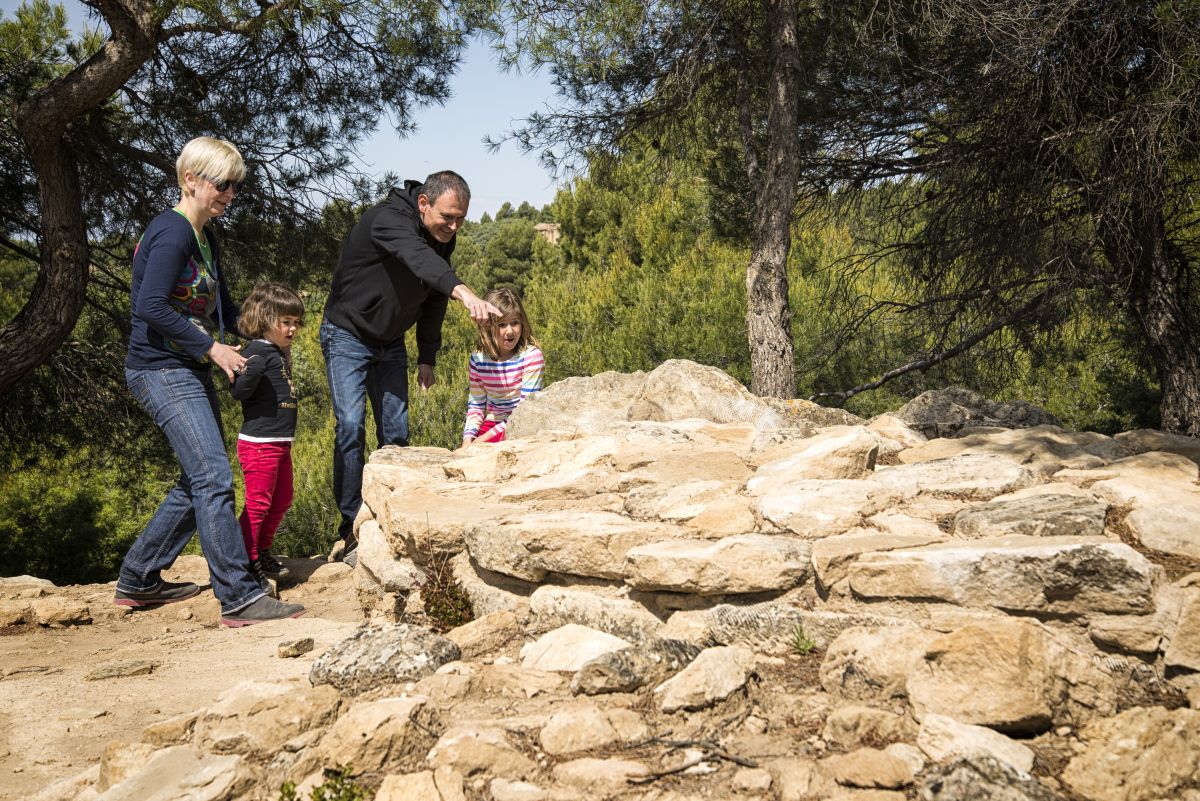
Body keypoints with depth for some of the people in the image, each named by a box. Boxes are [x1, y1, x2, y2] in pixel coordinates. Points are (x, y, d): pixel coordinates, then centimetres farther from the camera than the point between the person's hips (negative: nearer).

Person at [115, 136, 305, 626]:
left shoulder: (206, 240, 15)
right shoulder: (172, 232, -14)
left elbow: (221, 308, 25)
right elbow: (151, 307, -24)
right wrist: (210, 348, -18)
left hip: (191, 373, 10)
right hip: (162, 370, -10)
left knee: (198, 481, 14)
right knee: (214, 478, -14)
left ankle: (138, 581, 25)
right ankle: (239, 599, -12)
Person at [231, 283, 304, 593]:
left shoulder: (279, 353, 13)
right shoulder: (257, 351, -16)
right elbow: (239, 392, -27)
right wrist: (248, 372, -44)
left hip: (279, 443, 10)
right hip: (259, 442, -10)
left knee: (281, 501, 17)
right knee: (258, 503, -6)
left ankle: (261, 554, 31)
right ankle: (245, 563, 3)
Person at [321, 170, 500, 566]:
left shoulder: (442, 239, -4)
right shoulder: (387, 219, -28)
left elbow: (433, 300, 9)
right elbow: (419, 258, -49)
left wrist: (427, 358, 8)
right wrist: (463, 291, -66)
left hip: (390, 343, 7)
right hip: (348, 336, -7)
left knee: (397, 431, 2)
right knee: (350, 426, -15)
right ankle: (351, 532, -11)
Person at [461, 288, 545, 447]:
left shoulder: (532, 356, -12)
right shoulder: (477, 361, 2)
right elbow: (475, 406, 10)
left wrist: (488, 436, -18)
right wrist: (468, 438, -9)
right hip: (490, 426, 4)